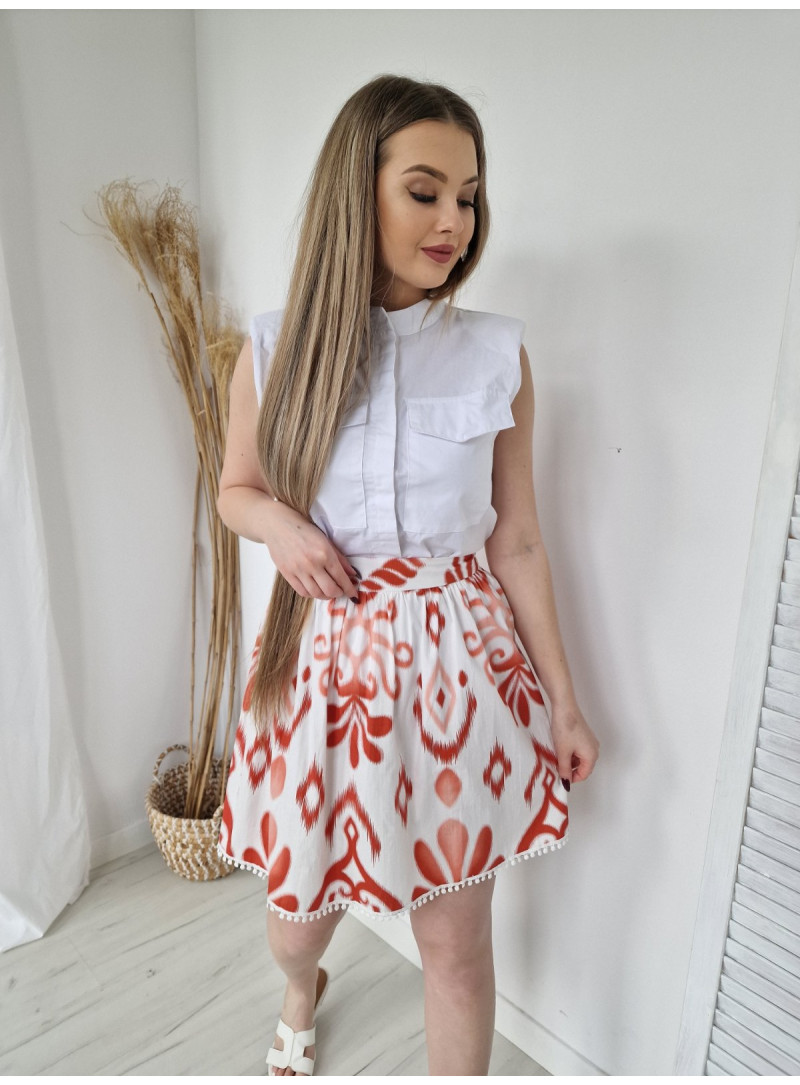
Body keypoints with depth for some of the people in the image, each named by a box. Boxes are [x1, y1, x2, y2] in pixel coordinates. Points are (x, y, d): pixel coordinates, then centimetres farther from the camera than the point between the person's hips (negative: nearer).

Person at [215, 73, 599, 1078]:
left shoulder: (497, 355, -4)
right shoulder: (274, 351, -4)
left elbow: (515, 540, 1)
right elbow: (237, 487, 11)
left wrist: (562, 701, 5)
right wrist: (277, 521, -13)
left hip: (458, 662, 0)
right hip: (322, 657, 1)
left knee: (458, 948, 12)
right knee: (298, 914, 22)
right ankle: (301, 995, 61)